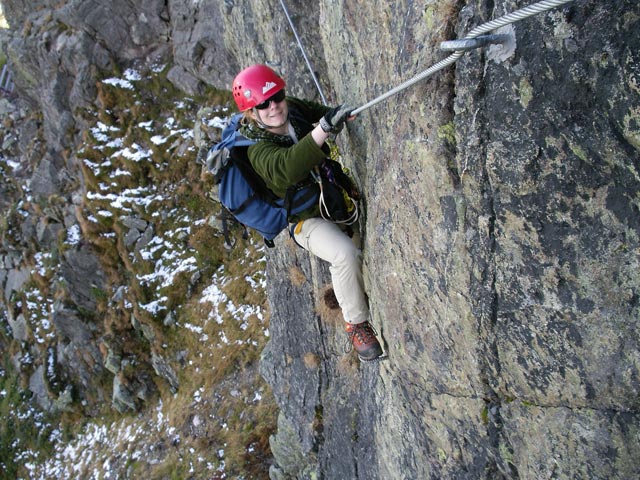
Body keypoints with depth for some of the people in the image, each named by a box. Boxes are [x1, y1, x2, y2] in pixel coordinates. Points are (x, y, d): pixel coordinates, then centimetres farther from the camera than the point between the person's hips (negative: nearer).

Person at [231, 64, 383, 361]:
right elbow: (287, 168, -47)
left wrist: (341, 113, -7)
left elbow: (323, 114, 15)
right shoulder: (259, 150, -25)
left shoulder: (295, 109, -5)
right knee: (345, 254, -32)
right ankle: (356, 323, -8)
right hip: (309, 219, -7)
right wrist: (324, 128, -58)